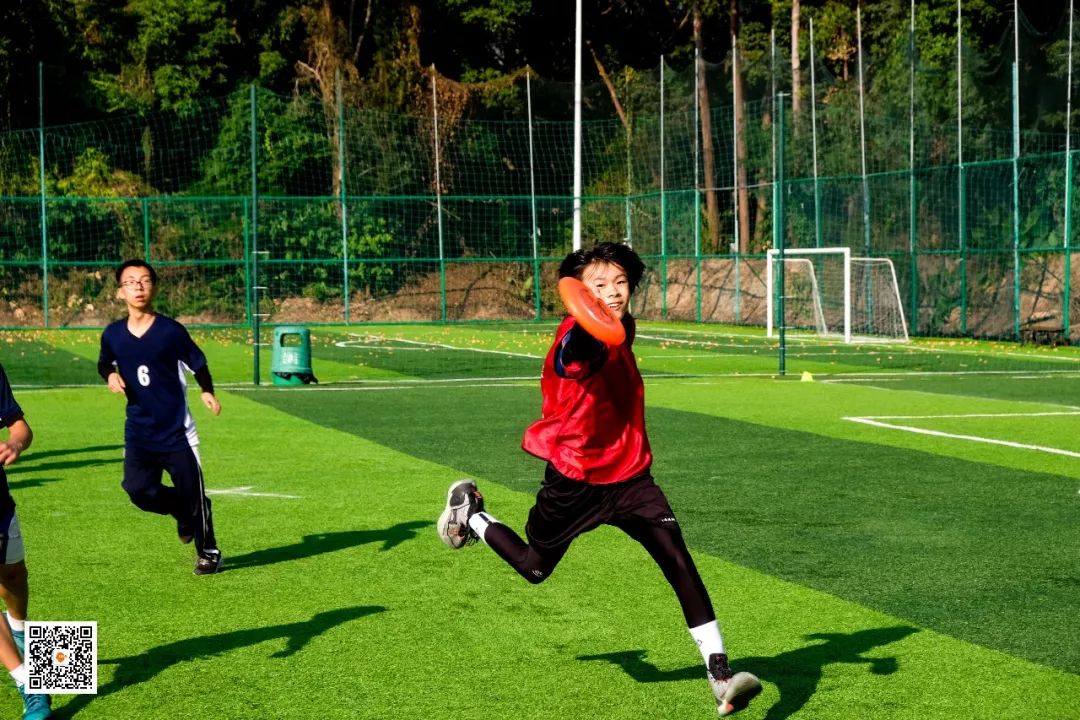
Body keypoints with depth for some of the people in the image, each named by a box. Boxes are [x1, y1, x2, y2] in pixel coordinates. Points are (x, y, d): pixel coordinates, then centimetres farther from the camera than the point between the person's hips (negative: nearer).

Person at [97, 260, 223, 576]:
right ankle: (182, 511, 21)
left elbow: (197, 365, 0)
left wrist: (207, 391, -14)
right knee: (138, 490, -12)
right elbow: (104, 363, 17)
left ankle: (208, 553, 24)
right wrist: (111, 375, -4)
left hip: (177, 431, -3)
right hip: (138, 432, 3)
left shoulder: (171, 331, -11)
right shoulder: (113, 335, -2)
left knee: (192, 494, 2)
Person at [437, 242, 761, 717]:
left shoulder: (623, 330, -1)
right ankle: (469, 513, 45)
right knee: (535, 567, 17)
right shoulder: (576, 340, -25)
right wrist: (591, 320, -74)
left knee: (677, 558, -14)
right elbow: (582, 349, -55)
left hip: (628, 477, 5)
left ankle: (719, 675, -14)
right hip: (574, 481, -5)